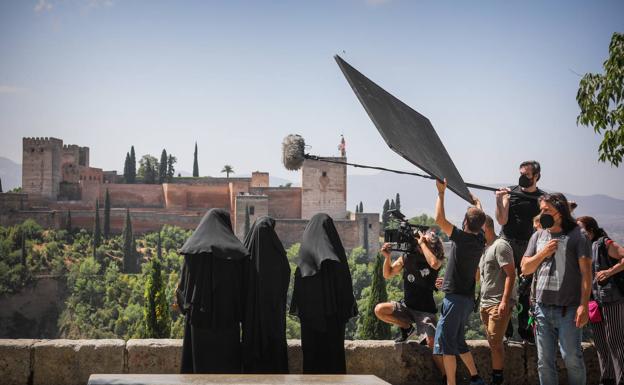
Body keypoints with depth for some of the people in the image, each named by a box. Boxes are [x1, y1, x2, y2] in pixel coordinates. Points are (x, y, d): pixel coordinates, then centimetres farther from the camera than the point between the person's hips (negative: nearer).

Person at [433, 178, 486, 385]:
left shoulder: (464, 238, -16)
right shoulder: (480, 239, 4)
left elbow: (439, 219, -18)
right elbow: (480, 215, 24)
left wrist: (441, 192, -9)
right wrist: (475, 201, 36)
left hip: (455, 296, -8)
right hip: (468, 298, 8)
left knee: (445, 342, -5)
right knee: (458, 341, 19)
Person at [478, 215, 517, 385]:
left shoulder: (500, 245, -9)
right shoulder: (485, 248, 18)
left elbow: (510, 274, -15)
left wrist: (505, 301, -21)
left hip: (499, 303, -8)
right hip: (486, 303, 8)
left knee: (495, 342, -7)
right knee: (493, 342, 9)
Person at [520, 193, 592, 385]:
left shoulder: (576, 236, -2)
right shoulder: (538, 236, 14)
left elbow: (586, 273, -8)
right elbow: (525, 269, 14)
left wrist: (583, 305, -16)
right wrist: (542, 253, -3)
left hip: (568, 309, -5)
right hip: (542, 308, 5)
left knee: (572, 358, -5)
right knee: (544, 362, 6)